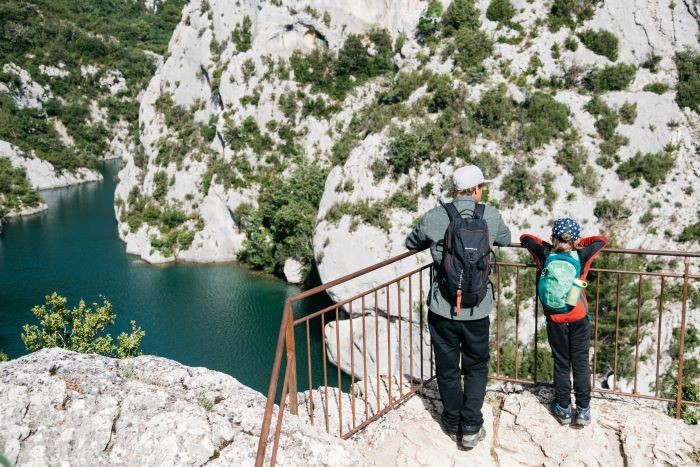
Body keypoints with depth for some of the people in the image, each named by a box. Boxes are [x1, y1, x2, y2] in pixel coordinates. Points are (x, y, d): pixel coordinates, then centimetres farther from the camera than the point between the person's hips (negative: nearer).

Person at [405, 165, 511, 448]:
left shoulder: (433, 218, -6)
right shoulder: (491, 216, -5)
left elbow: (411, 243, 12)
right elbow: (506, 240, 16)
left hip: (443, 308, 0)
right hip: (477, 308, 0)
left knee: (447, 369, 17)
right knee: (476, 368, 19)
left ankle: (453, 425, 30)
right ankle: (471, 428, 19)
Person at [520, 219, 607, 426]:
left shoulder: (545, 254, -9)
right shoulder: (582, 256, -10)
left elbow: (525, 237, 6)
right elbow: (602, 240, 6)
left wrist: (546, 245, 15)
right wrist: (578, 243, 12)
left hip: (555, 319, 1)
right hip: (579, 317, 0)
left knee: (561, 363, 12)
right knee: (581, 362, 9)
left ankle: (563, 409, 21)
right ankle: (583, 410, 15)